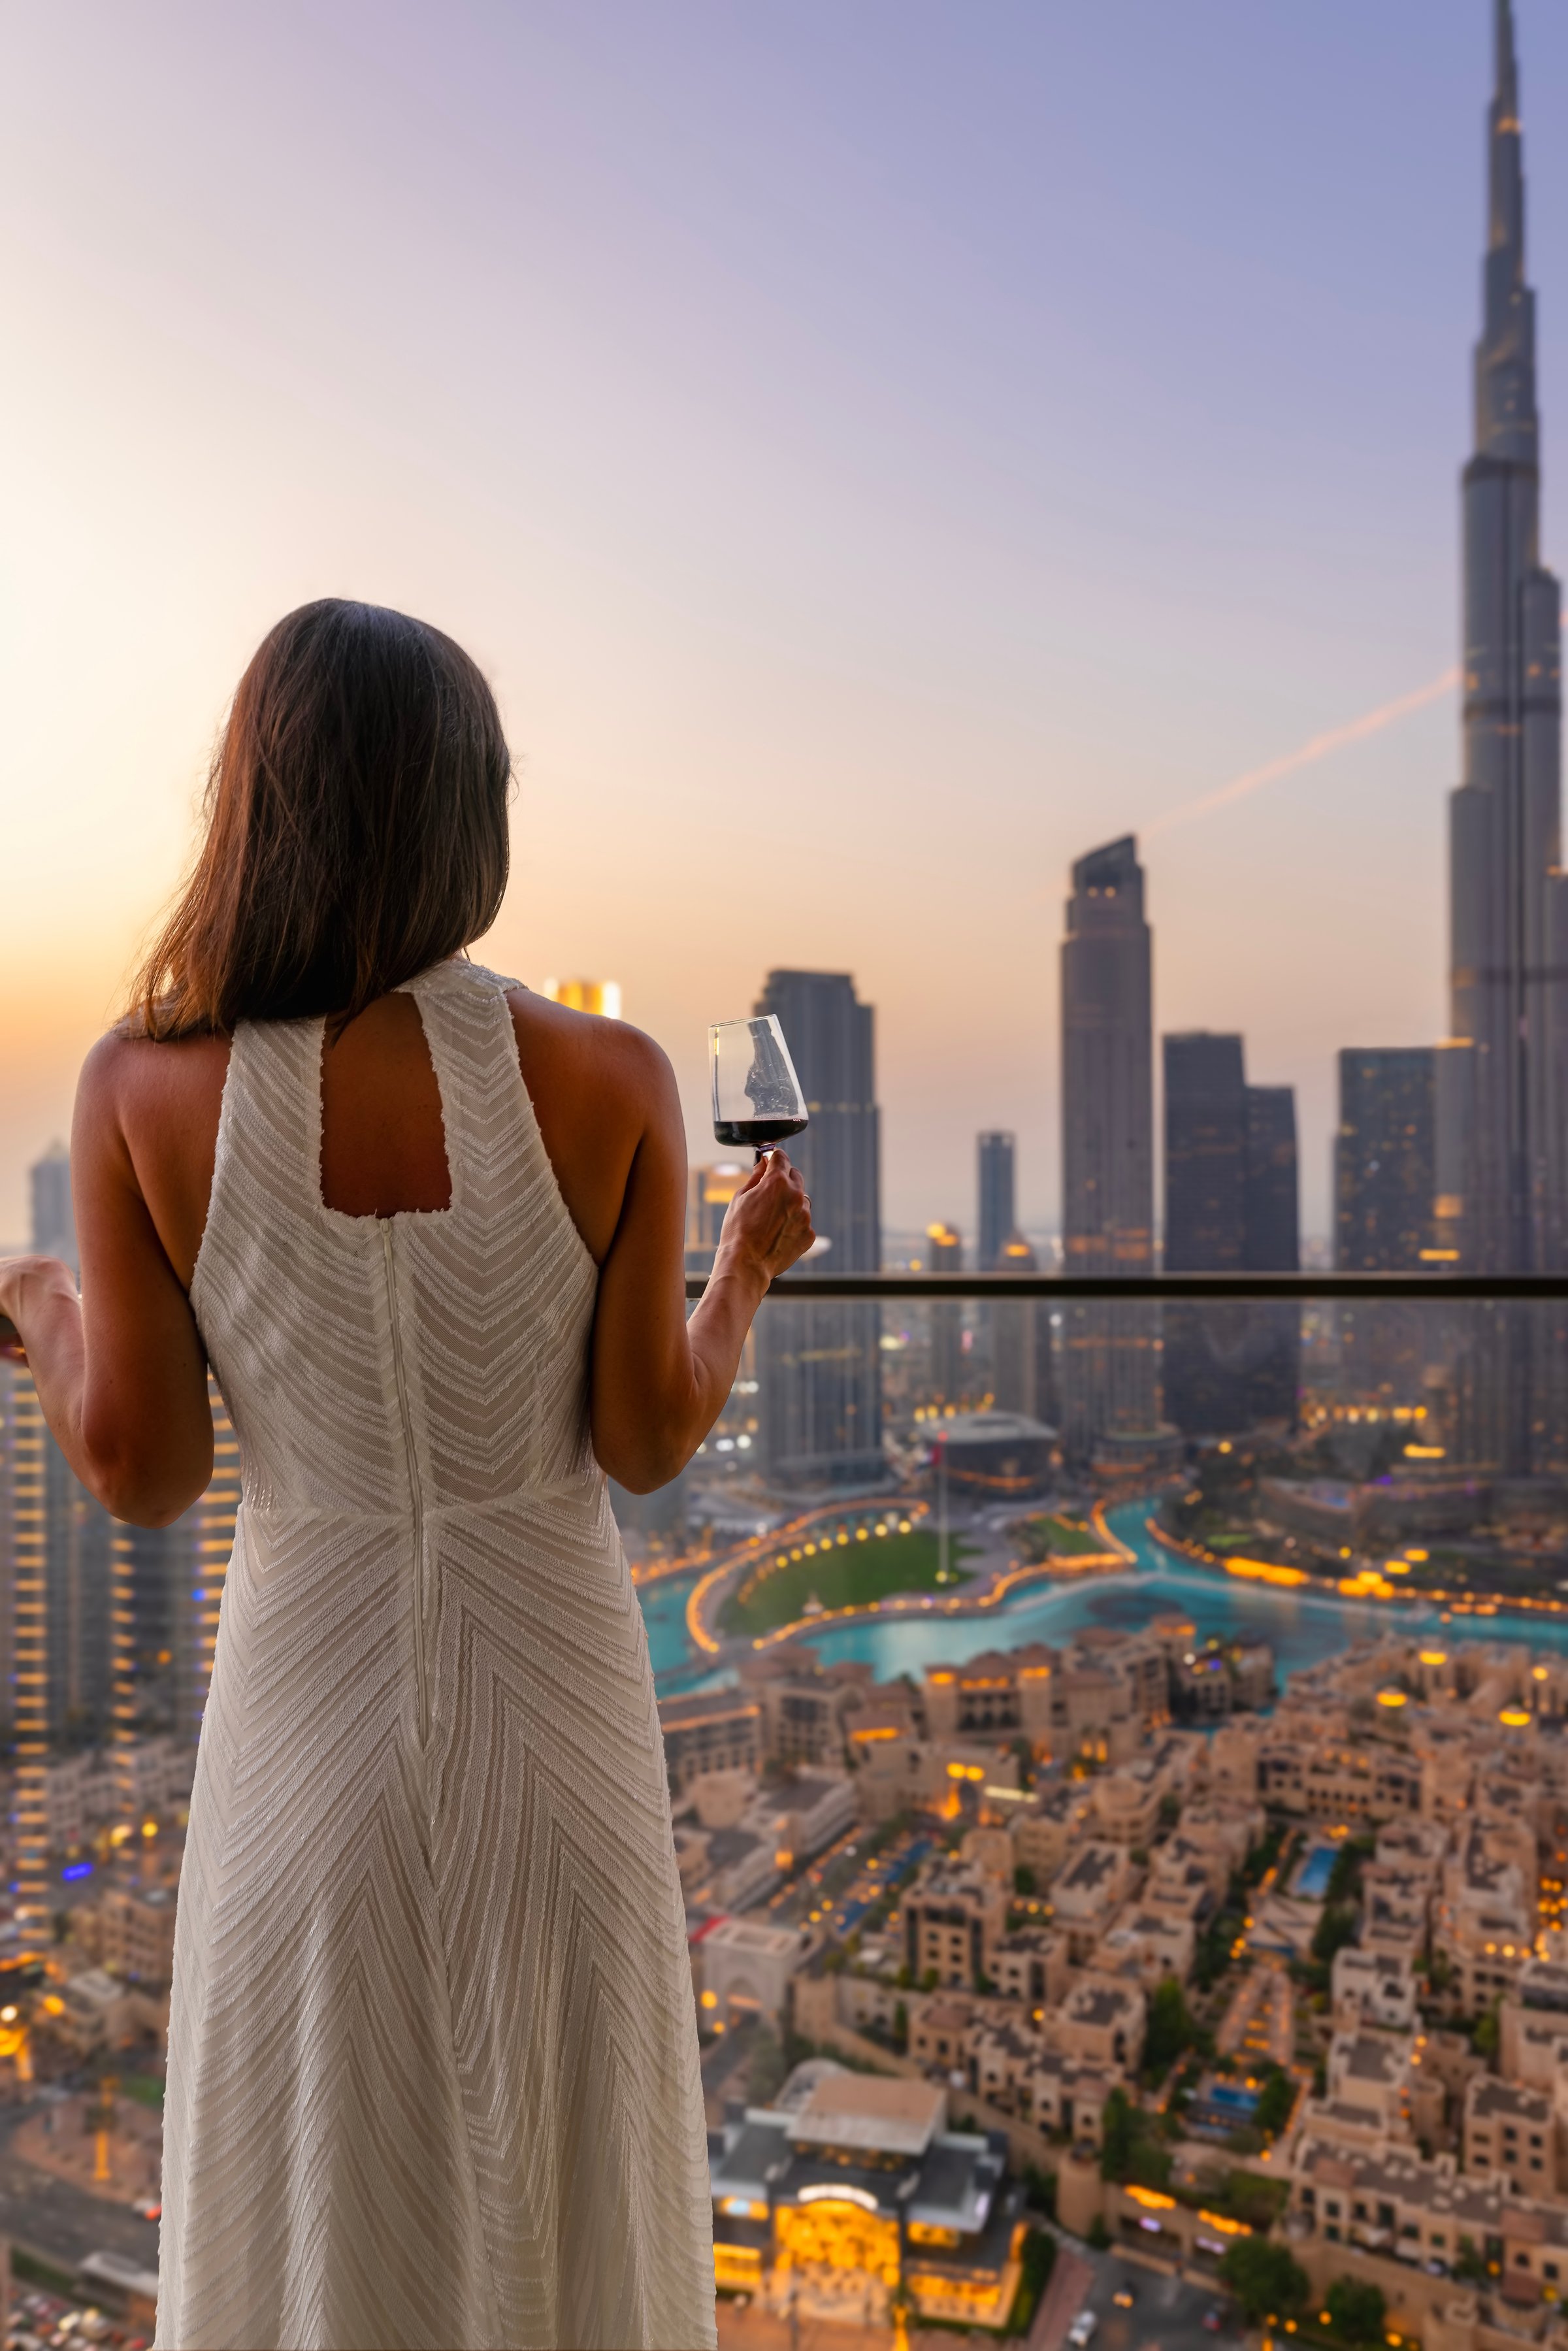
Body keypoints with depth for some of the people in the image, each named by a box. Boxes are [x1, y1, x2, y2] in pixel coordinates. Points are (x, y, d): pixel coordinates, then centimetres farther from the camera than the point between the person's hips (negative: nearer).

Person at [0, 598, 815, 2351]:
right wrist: (750, 1269, 8)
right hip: (556, 1688, 0)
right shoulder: (610, 1081, -15)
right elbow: (648, 1443, -10)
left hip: (311, 1684, 0)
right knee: (565, 2188, 22)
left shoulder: (147, 1088, -14)